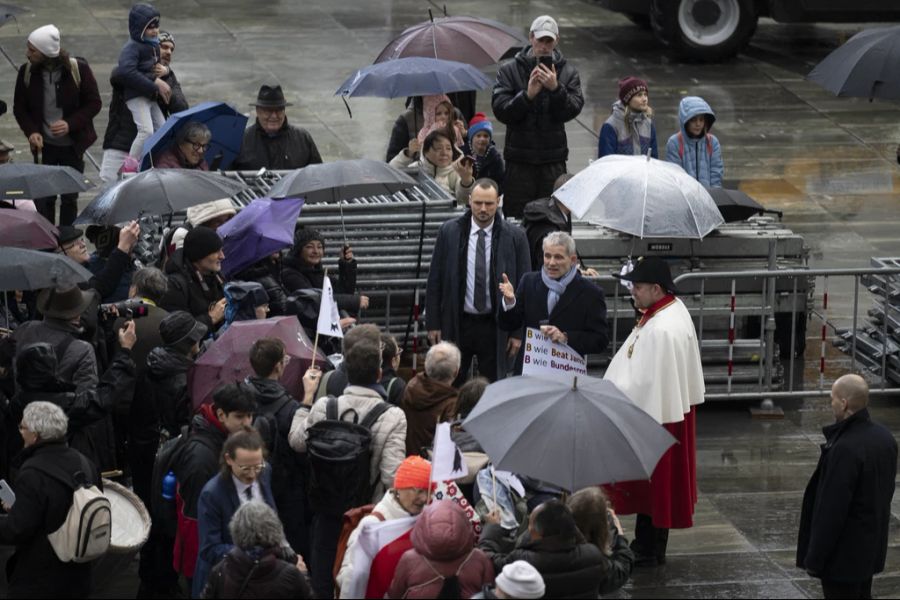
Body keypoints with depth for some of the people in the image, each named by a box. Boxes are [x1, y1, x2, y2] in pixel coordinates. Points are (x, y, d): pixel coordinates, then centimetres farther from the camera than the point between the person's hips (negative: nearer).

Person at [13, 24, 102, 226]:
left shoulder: (78, 69, -15)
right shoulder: (27, 71, -8)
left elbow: (94, 103, -7)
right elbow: (20, 108, 3)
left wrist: (70, 124, -21)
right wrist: (31, 131, -16)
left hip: (73, 145, -1)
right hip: (43, 145, 1)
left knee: (70, 198, 10)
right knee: (43, 198, 1)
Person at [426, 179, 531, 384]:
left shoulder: (514, 236, -3)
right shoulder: (449, 232, 0)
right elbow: (435, 281, 4)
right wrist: (433, 323, 1)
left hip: (495, 326, -1)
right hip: (456, 324, 1)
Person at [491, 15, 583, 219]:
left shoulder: (568, 73, 7)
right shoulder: (509, 70, 4)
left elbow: (572, 110, -5)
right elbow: (500, 111, -5)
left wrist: (556, 89, -21)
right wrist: (527, 95, -19)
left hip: (553, 161, 1)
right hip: (519, 159, -1)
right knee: (515, 218, -2)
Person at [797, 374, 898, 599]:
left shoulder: (845, 448, -27)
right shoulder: (884, 437, 1)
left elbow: (832, 509, -25)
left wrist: (814, 559, -18)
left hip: (844, 553, -9)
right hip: (871, 546, 9)